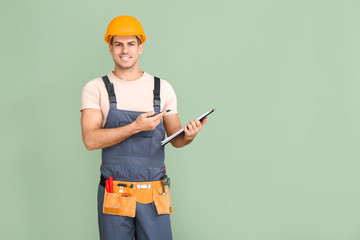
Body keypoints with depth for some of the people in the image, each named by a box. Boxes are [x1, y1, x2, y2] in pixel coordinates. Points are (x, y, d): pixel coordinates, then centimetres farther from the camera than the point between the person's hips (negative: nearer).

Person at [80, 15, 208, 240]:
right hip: (114, 195, -1)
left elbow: (175, 138, 10)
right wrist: (135, 127, -22)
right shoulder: (96, 89, 0)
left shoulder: (163, 88, 5)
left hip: (154, 196, 1)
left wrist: (188, 136, -13)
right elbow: (91, 140, -12)